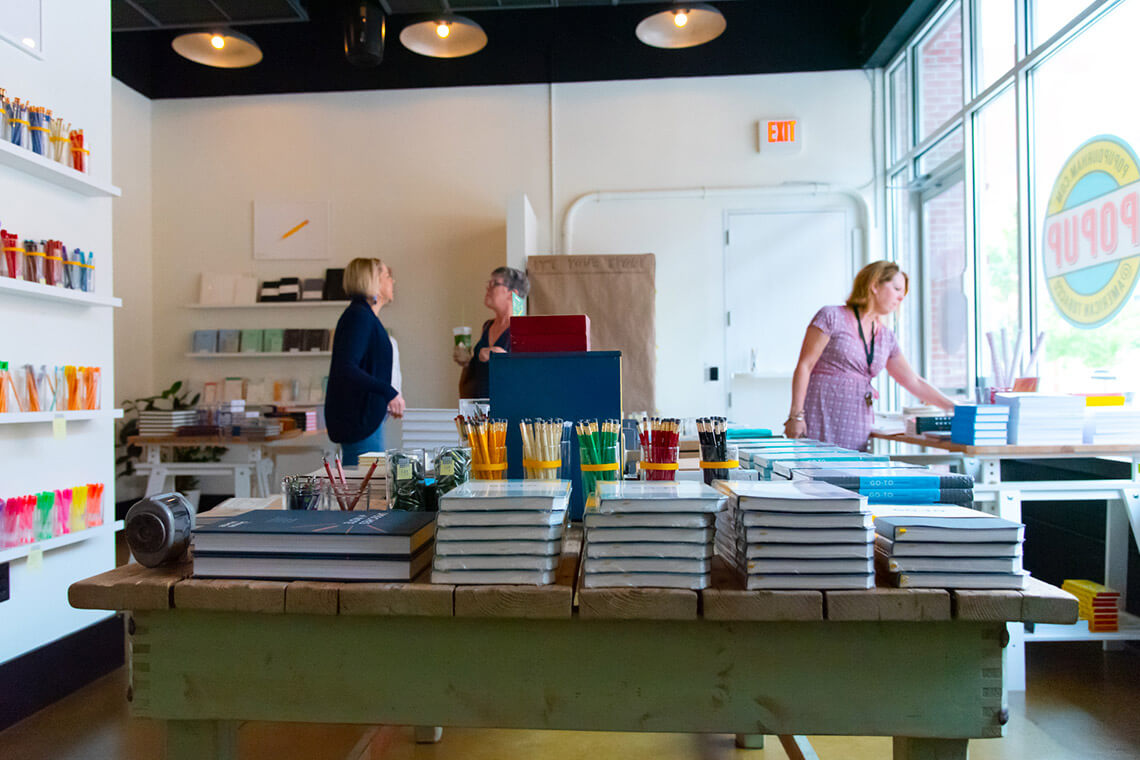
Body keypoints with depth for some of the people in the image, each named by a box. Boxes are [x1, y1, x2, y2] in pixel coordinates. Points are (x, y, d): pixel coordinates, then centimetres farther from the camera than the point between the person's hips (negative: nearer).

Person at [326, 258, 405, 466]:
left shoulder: (366, 317, 16)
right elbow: (345, 368, -24)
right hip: (358, 418, -10)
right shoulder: (359, 316, -15)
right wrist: (388, 392, -24)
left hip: (366, 417, 10)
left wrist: (388, 401, 24)